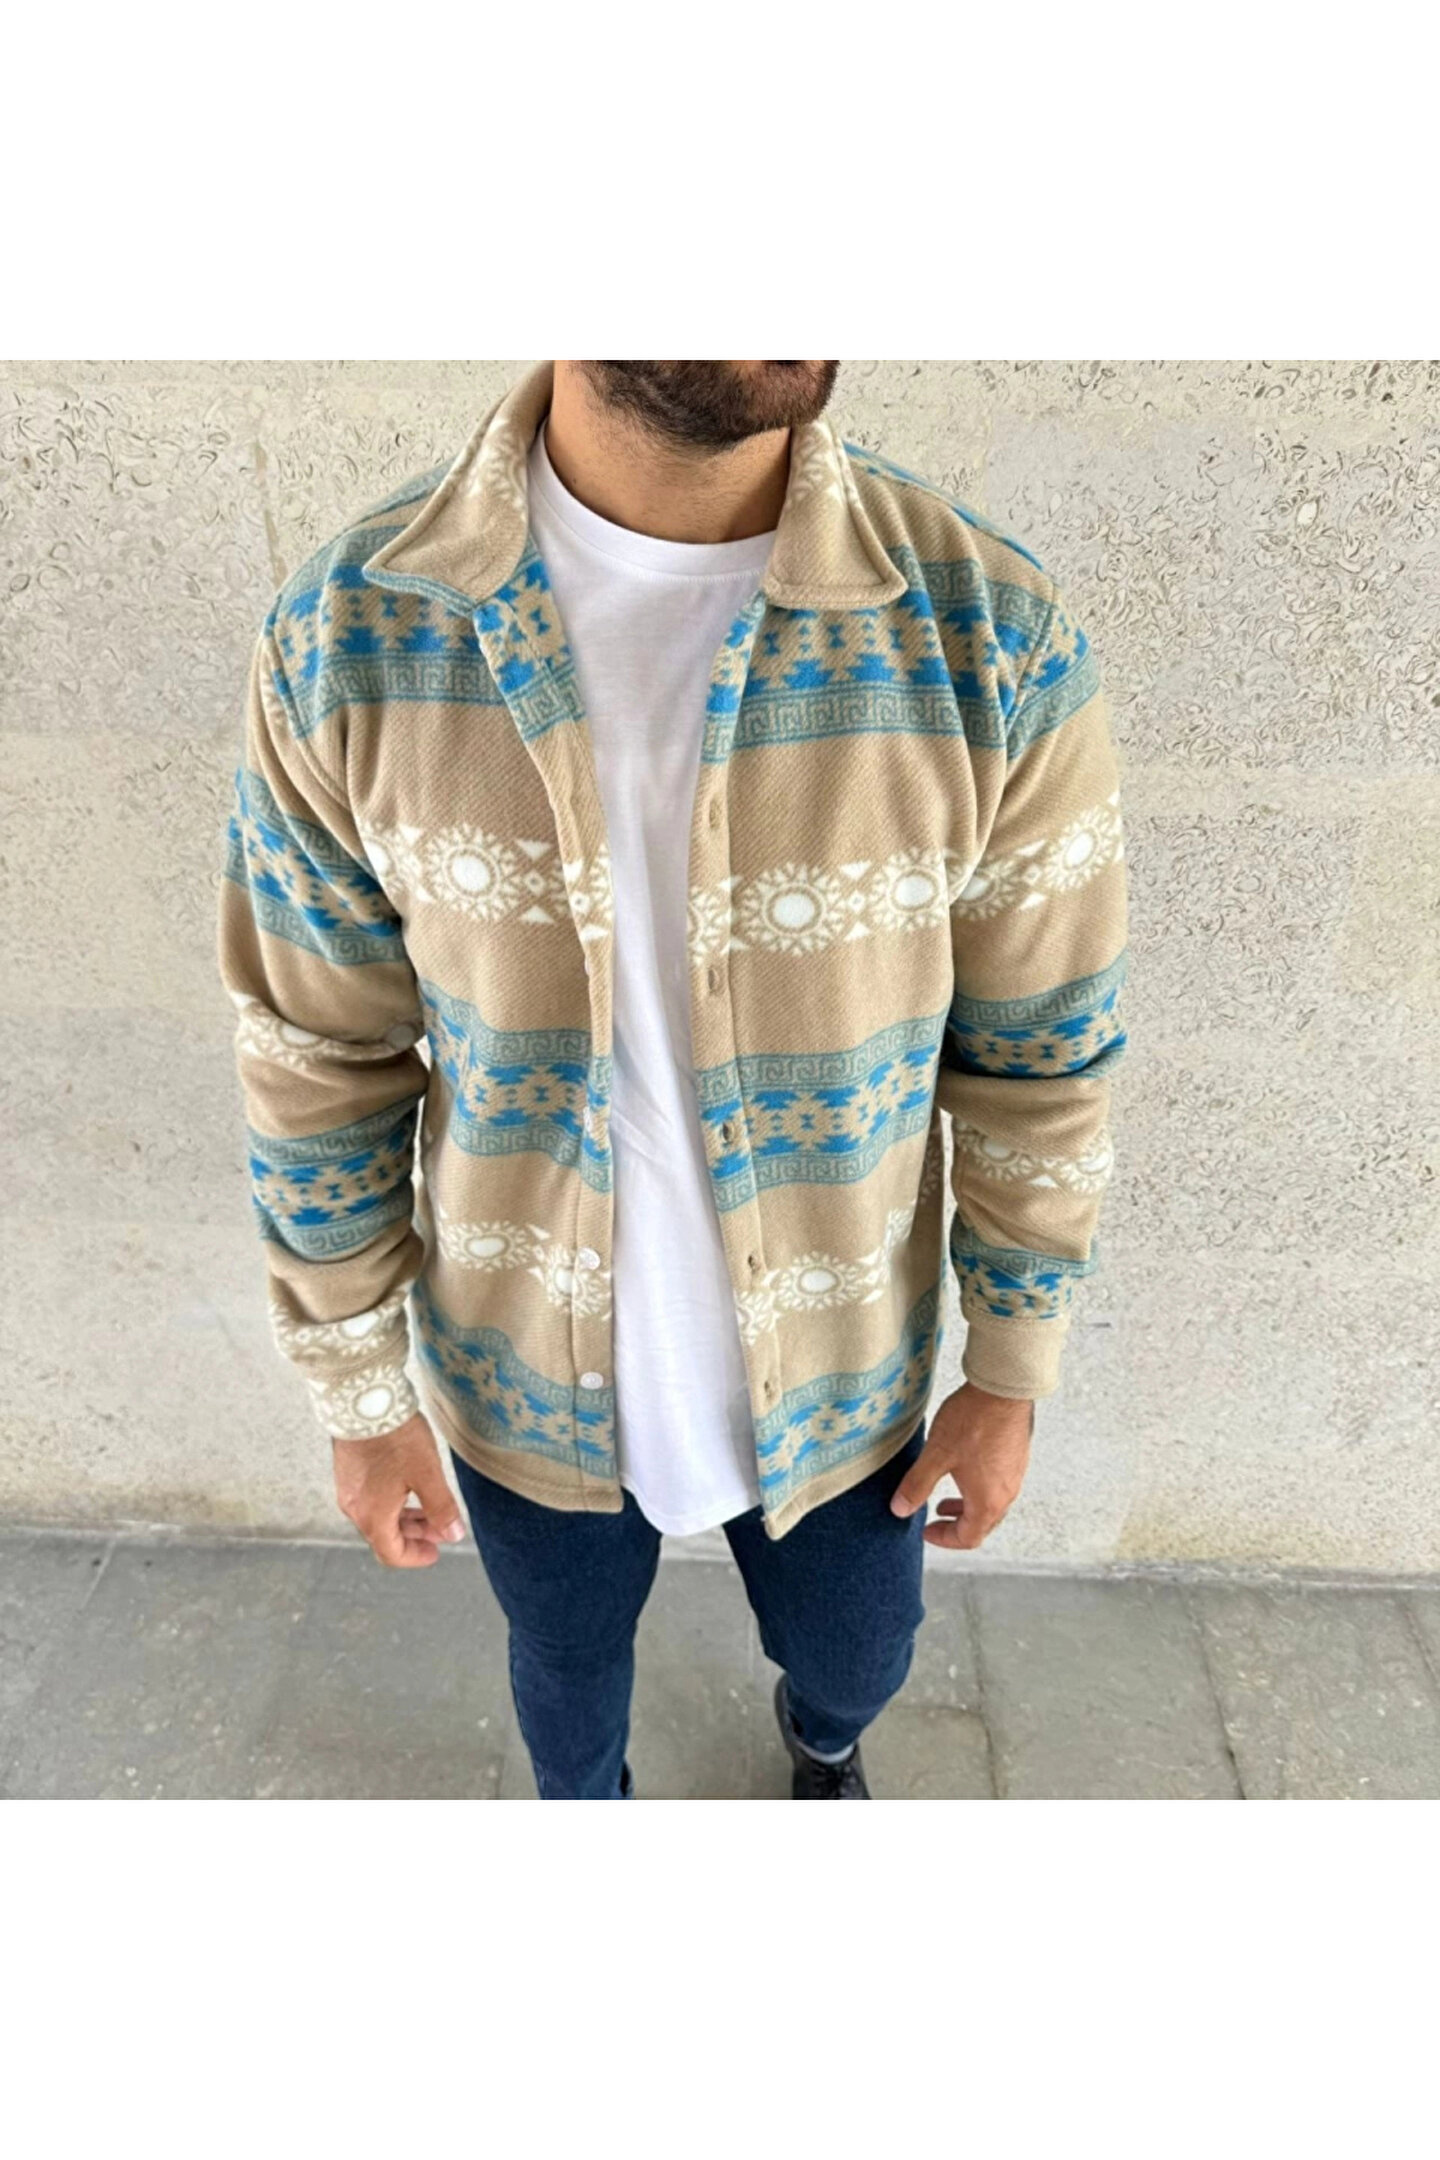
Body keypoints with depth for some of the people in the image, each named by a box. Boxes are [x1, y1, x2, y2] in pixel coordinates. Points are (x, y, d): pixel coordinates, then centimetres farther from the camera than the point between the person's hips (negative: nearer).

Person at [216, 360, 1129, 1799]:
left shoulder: (994, 641, -21)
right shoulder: (342, 638, -19)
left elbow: (1042, 1055, -9)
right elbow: (318, 1062, -9)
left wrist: (1012, 1373, 0)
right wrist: (359, 1400, 1)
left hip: (839, 1382, 1)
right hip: (525, 1382, 1)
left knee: (854, 1660, 30)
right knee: (567, 1673, 30)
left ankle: (821, 1741, 71)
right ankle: (582, 1809, 70)